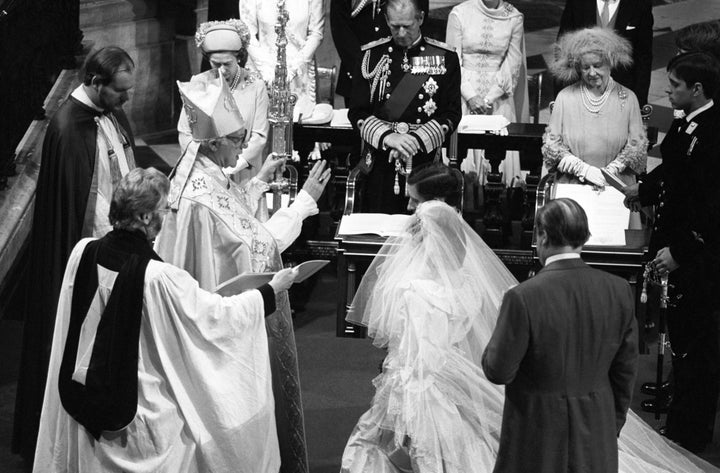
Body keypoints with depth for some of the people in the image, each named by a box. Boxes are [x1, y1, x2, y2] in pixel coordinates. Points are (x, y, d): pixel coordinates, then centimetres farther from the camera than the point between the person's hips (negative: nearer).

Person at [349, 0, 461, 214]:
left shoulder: (445, 58, 1)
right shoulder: (371, 55, 3)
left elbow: (451, 114, -1)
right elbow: (357, 111, 1)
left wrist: (417, 139, -15)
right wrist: (387, 136, -16)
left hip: (426, 159, -1)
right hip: (380, 164, 1)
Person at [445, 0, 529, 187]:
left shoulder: (514, 18, -1)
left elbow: (513, 65, -1)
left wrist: (490, 98, -9)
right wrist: (470, 96, -11)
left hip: (499, 96, 1)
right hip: (465, 93, -1)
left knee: (499, 155, -3)